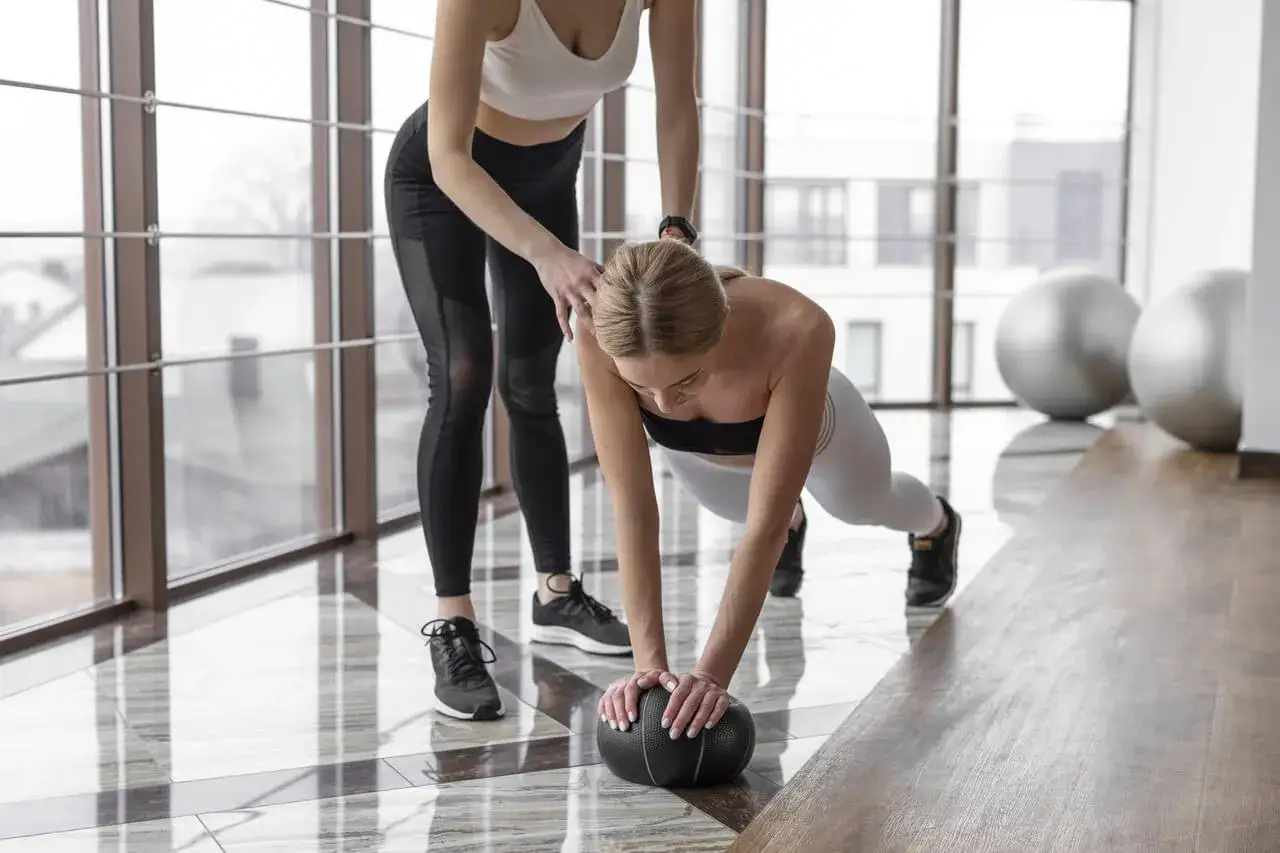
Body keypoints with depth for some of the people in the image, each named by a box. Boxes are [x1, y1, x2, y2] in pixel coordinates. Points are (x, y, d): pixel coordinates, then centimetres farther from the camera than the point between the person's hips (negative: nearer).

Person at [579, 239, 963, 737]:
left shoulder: (797, 332, -48)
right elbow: (632, 509, -39)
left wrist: (713, 672, -49)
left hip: (797, 416, -1)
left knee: (861, 504, 32)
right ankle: (792, 521, 68)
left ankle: (936, 525, 67)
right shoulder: (602, 333, -43)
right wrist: (648, 661, -43)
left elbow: (765, 526, -45)